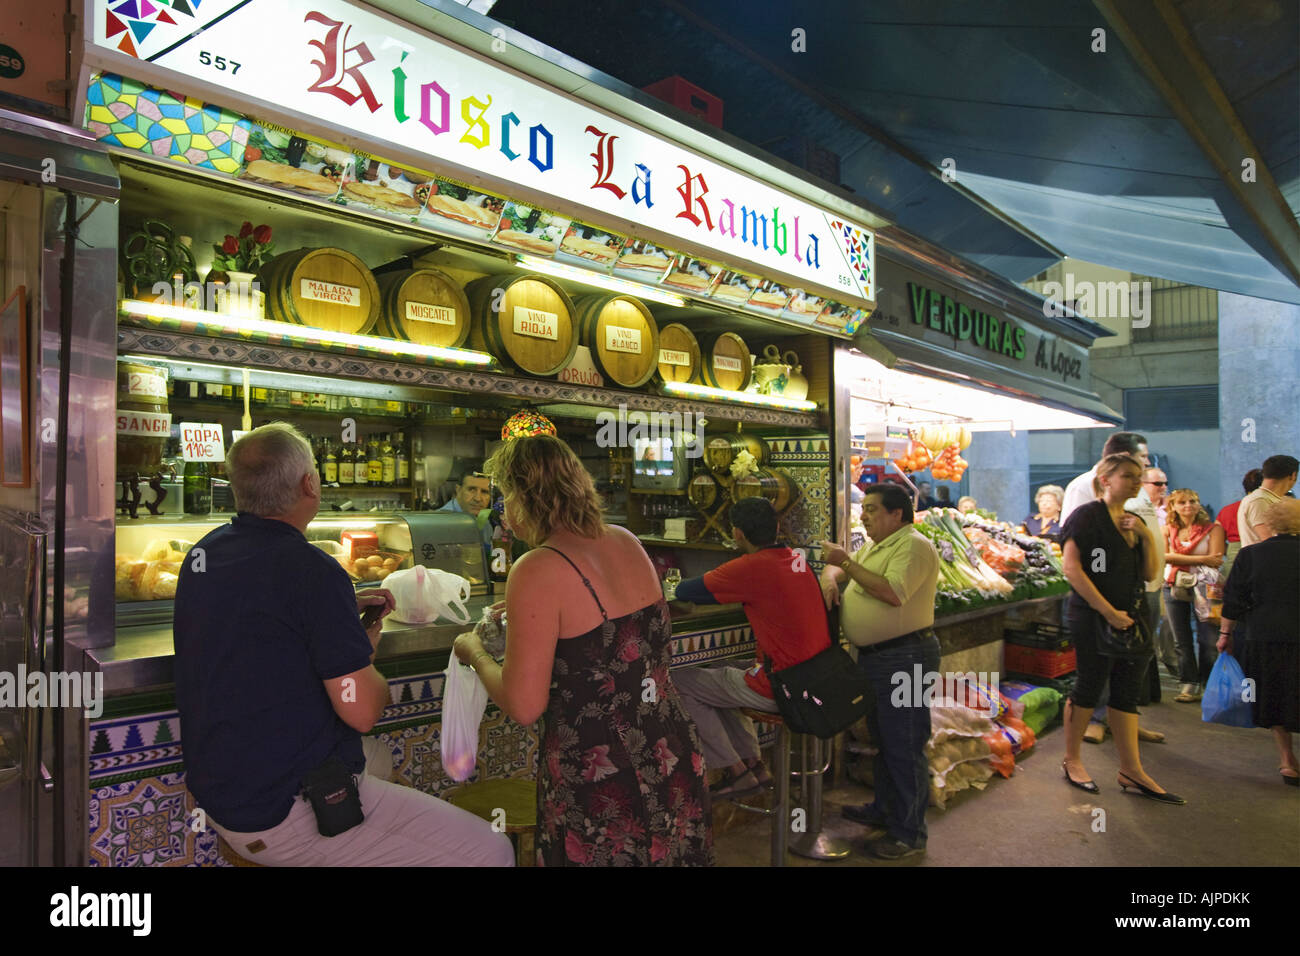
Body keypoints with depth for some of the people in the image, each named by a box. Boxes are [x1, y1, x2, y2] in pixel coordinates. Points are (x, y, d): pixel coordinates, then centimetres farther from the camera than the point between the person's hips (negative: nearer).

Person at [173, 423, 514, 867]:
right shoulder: (312, 569, -24)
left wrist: (344, 608, 14)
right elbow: (362, 711, -23)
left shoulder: (205, 551, 3)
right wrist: (367, 652, -2)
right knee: (492, 852, -10)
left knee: (380, 758, 35)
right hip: (283, 814, -10)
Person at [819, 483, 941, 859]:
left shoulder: (913, 546, -16)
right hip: (873, 657, 10)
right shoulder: (873, 546, 14)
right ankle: (884, 809, 37)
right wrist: (830, 577, -5)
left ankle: (909, 833, 12)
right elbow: (835, 567, 19)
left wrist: (846, 562, -26)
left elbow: (894, 593, -29)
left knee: (904, 746, 0)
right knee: (882, 739, 21)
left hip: (904, 659, -10)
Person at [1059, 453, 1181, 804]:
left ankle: (1131, 770, 18)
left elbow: (1151, 574, 13)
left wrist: (1147, 536, -2)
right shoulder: (1087, 515, -9)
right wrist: (1108, 611, -18)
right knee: (1089, 686, 1)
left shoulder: (1135, 522, 14)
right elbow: (1072, 568, -17)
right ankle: (1071, 761, 16)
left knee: (1127, 692, 10)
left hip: (1128, 616, 7)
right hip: (1092, 617, -7)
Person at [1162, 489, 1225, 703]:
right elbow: (1165, 556, -7)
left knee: (1207, 640, -3)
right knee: (1181, 640, 6)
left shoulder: (1213, 529, 1)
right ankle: (1190, 685, 14)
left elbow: (1215, 561, -10)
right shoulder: (1167, 530, 9)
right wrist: (1201, 559, -12)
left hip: (1203, 587, -2)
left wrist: (1177, 557, -8)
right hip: (1174, 587, 3)